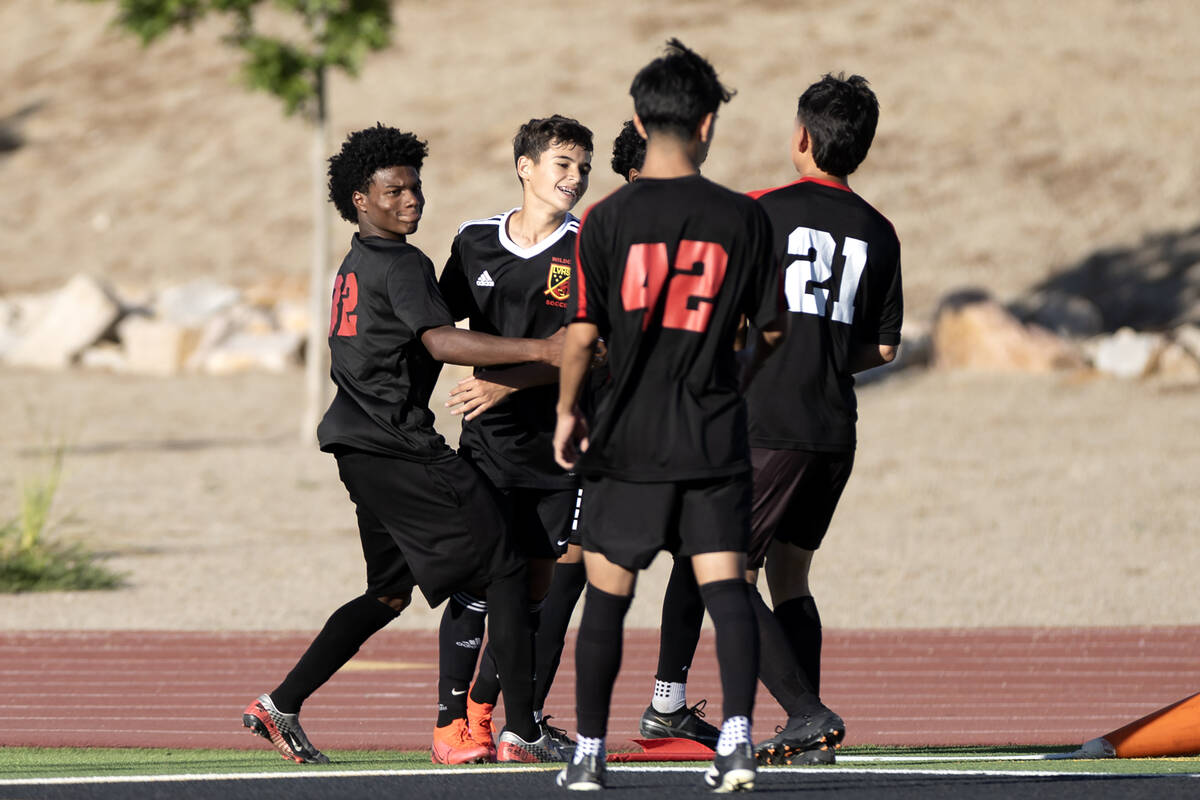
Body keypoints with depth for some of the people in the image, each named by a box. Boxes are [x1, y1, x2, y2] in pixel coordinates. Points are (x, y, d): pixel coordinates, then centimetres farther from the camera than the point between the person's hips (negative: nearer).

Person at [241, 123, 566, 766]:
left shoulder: (356, 265, 18)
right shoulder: (401, 265, -12)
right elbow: (441, 341, -26)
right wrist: (540, 350, -32)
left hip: (361, 447, 10)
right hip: (399, 445, -10)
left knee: (390, 592, 18)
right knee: (503, 573, -6)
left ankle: (281, 705, 13)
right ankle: (522, 732, -10)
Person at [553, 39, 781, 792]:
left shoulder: (608, 219, -6)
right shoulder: (742, 217, -3)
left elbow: (582, 334, -5)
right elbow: (768, 328, 5)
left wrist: (568, 412, 9)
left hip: (630, 436, 0)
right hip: (717, 436, 1)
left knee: (607, 594, 9)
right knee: (726, 585, 1)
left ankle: (589, 751, 13)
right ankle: (737, 735, -14)